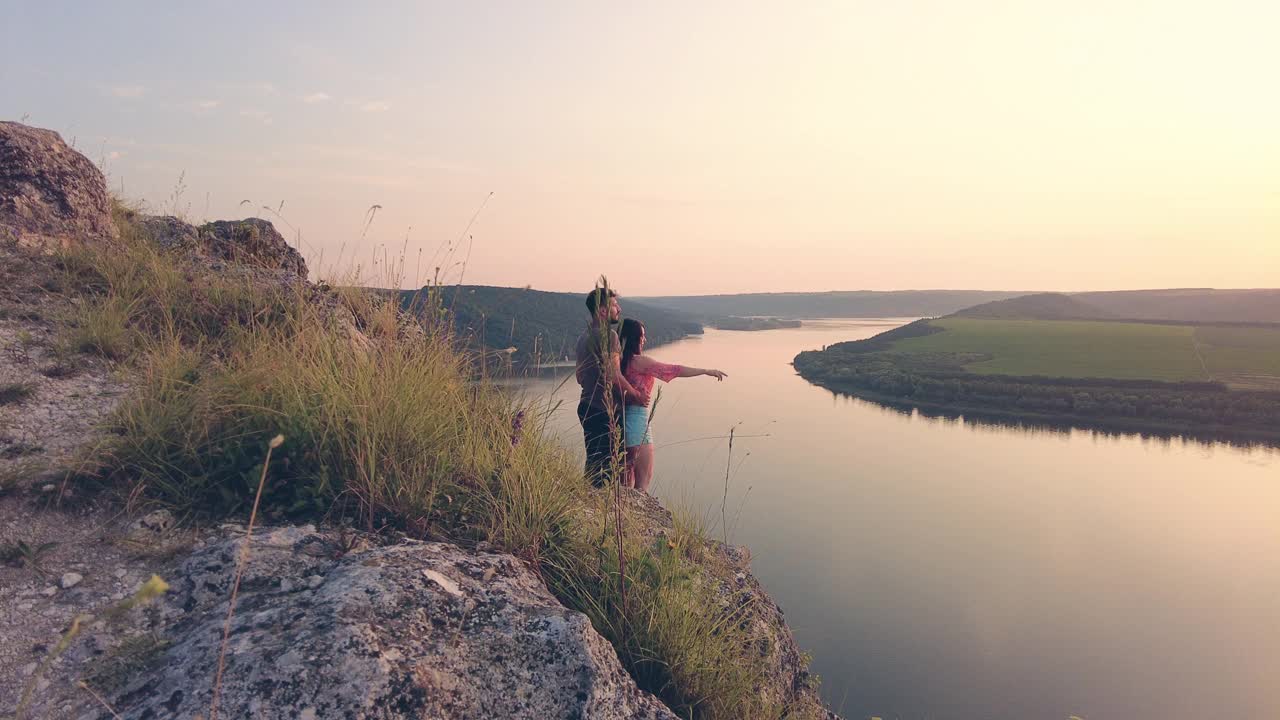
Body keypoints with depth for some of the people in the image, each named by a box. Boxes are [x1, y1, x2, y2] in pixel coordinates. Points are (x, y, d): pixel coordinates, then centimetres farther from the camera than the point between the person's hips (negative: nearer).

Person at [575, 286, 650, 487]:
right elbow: (614, 375, -20)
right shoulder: (608, 334, -14)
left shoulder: (584, 336, 16)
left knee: (593, 461, 15)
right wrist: (637, 396, -8)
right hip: (606, 410, -10)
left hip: (587, 407, 10)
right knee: (610, 464, -4)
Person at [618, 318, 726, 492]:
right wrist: (707, 371, -6)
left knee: (628, 477, 19)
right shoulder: (639, 361, -15)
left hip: (621, 419, 8)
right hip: (637, 420, -8)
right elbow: (675, 370, -12)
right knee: (644, 478, 0)